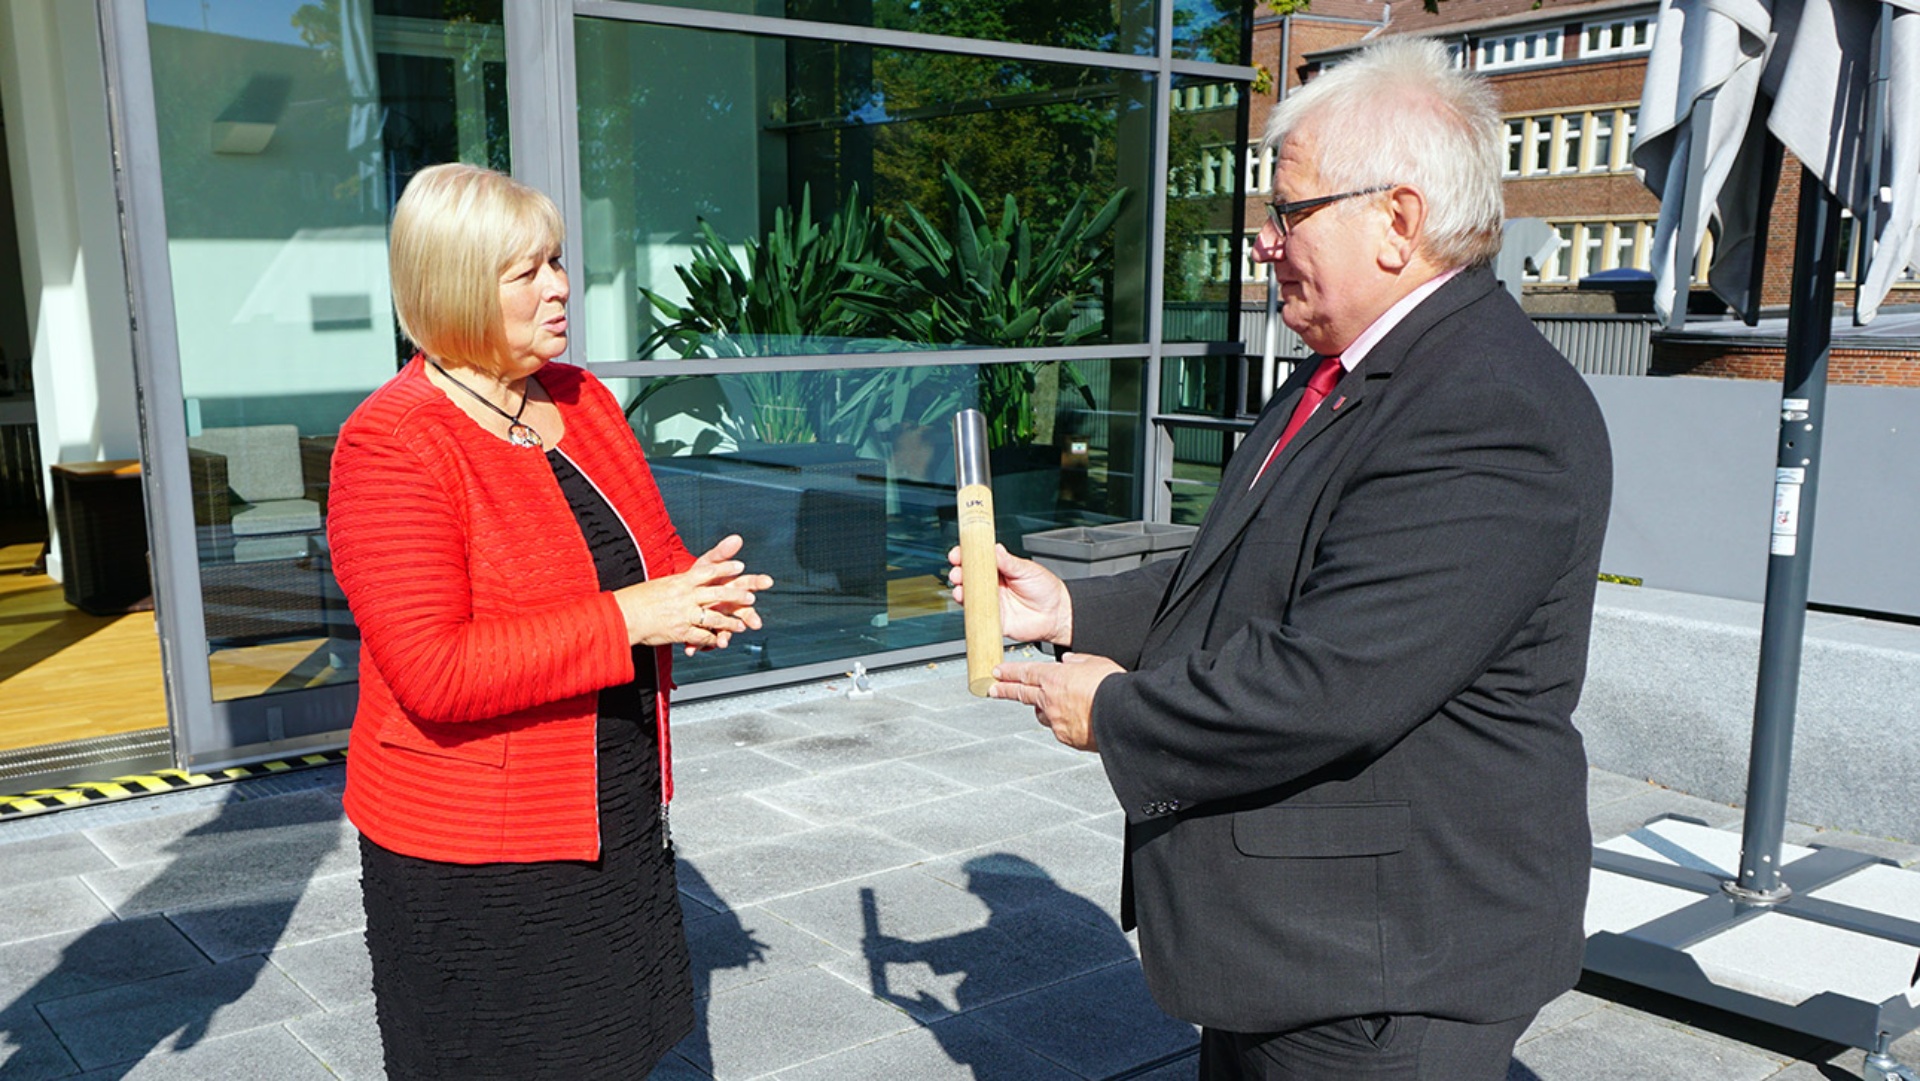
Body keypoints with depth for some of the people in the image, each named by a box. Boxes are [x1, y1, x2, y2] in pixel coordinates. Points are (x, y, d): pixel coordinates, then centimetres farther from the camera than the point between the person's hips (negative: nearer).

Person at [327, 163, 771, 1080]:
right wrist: (626, 620, -26)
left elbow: (646, 555, 17)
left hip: (620, 822, 7)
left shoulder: (580, 399, 6)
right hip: (475, 862, -7)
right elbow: (433, 674, -25)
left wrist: (697, 596, -7)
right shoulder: (392, 444, -18)